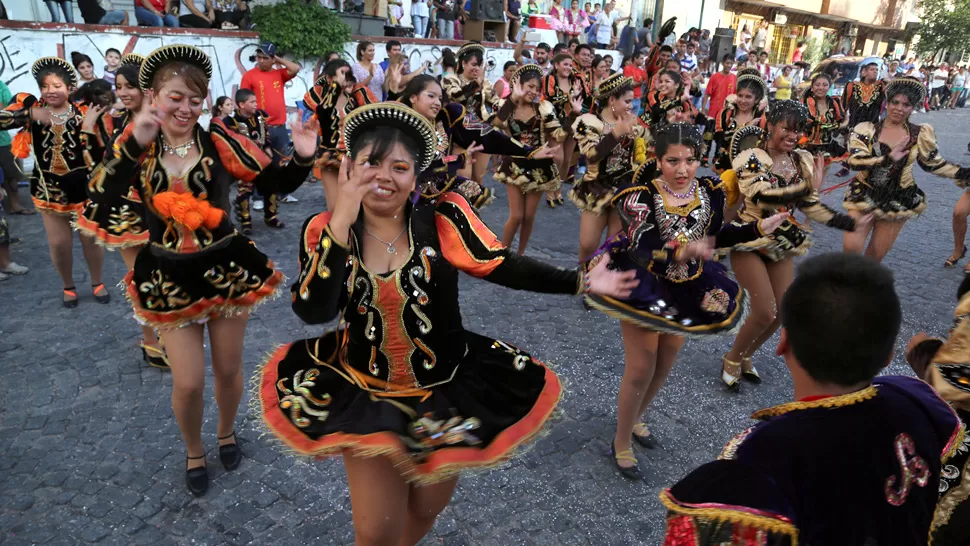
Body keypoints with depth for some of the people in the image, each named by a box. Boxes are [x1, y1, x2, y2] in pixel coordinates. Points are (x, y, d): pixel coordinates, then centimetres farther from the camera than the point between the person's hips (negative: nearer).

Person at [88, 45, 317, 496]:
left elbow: (275, 182, -10)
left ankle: (227, 433, 46)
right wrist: (133, 146, -32)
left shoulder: (218, 140, -9)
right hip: (169, 277, 1)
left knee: (228, 369, 15)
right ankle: (194, 453, 36)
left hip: (226, 268, 0)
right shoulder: (135, 144, -5)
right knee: (188, 383, 5)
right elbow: (100, 196, -19)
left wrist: (302, 158, -30)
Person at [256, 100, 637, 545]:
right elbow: (313, 312, -22)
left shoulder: (443, 218, -12)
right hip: (365, 392, 0)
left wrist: (582, 281, -26)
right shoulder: (325, 230, -10)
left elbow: (502, 267, -16)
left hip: (447, 388, 1)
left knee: (427, 508, 23)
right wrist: (341, 225, -29)